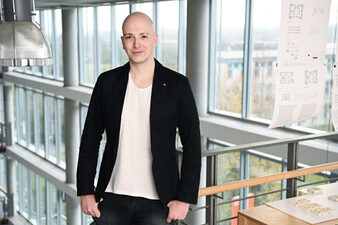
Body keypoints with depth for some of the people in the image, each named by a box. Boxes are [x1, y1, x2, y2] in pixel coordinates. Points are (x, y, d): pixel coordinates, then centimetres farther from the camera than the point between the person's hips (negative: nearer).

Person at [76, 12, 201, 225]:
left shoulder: (177, 85, -5)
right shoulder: (107, 82, 1)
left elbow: (192, 145, -3)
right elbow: (90, 139, 6)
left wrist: (184, 198, -7)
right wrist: (86, 191, 3)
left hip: (158, 203, -2)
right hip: (112, 198, 2)